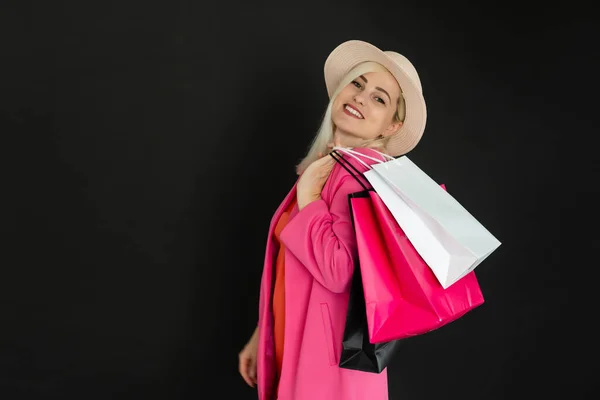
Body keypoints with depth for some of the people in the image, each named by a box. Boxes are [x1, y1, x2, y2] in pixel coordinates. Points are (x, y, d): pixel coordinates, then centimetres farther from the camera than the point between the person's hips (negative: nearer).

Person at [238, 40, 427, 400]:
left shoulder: (363, 171, -18)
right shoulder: (323, 167, 9)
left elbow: (338, 271, -28)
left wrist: (308, 199, -18)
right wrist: (262, 336, 19)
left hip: (331, 361, -8)